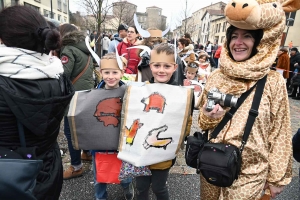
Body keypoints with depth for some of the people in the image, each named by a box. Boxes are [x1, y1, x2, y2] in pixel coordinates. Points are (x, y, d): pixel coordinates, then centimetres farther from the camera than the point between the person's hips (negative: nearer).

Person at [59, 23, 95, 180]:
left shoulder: (68, 50, -12)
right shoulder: (85, 49, 13)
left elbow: (63, 74, -19)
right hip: (87, 91, 8)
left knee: (70, 130, 1)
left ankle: (76, 167, 9)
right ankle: (88, 152, 36)